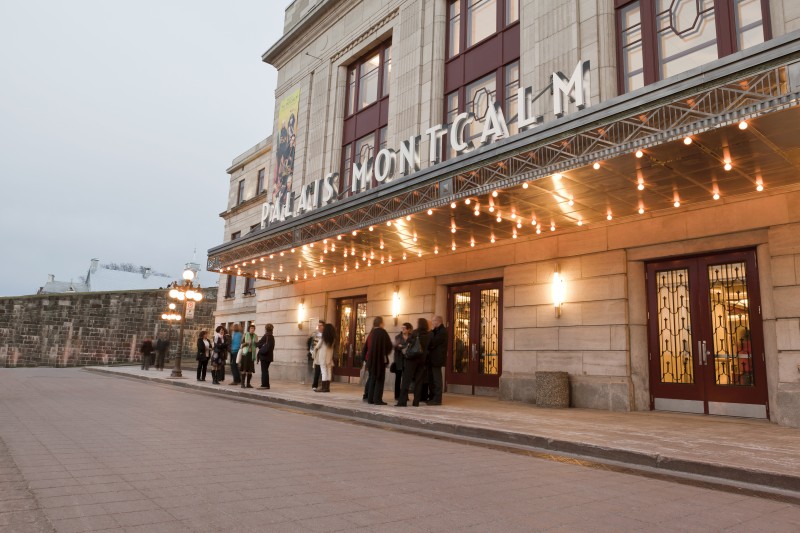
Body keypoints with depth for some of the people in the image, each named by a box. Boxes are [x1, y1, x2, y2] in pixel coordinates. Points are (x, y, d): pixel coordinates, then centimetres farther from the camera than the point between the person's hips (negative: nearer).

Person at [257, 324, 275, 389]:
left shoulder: (266, 336, -13)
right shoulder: (272, 337, 11)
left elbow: (259, 344, -10)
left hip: (264, 355, -8)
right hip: (269, 356, 8)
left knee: (264, 370, -4)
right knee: (266, 370, 14)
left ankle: (264, 385, -5)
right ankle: (266, 385, 17)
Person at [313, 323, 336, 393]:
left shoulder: (323, 339, -9)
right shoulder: (332, 339, 4)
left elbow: (317, 347, -2)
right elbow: (331, 347, 7)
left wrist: (314, 349, 20)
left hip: (323, 356, -5)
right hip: (329, 356, 5)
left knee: (324, 371, -4)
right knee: (329, 371, 6)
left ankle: (323, 387, -5)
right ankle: (327, 387, 7)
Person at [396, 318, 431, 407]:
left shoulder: (414, 333, -6)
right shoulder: (429, 335, -1)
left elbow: (408, 341, 6)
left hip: (412, 358, -2)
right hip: (422, 359, 2)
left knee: (406, 380, 1)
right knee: (419, 381, 7)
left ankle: (402, 401, -3)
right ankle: (416, 402, 5)